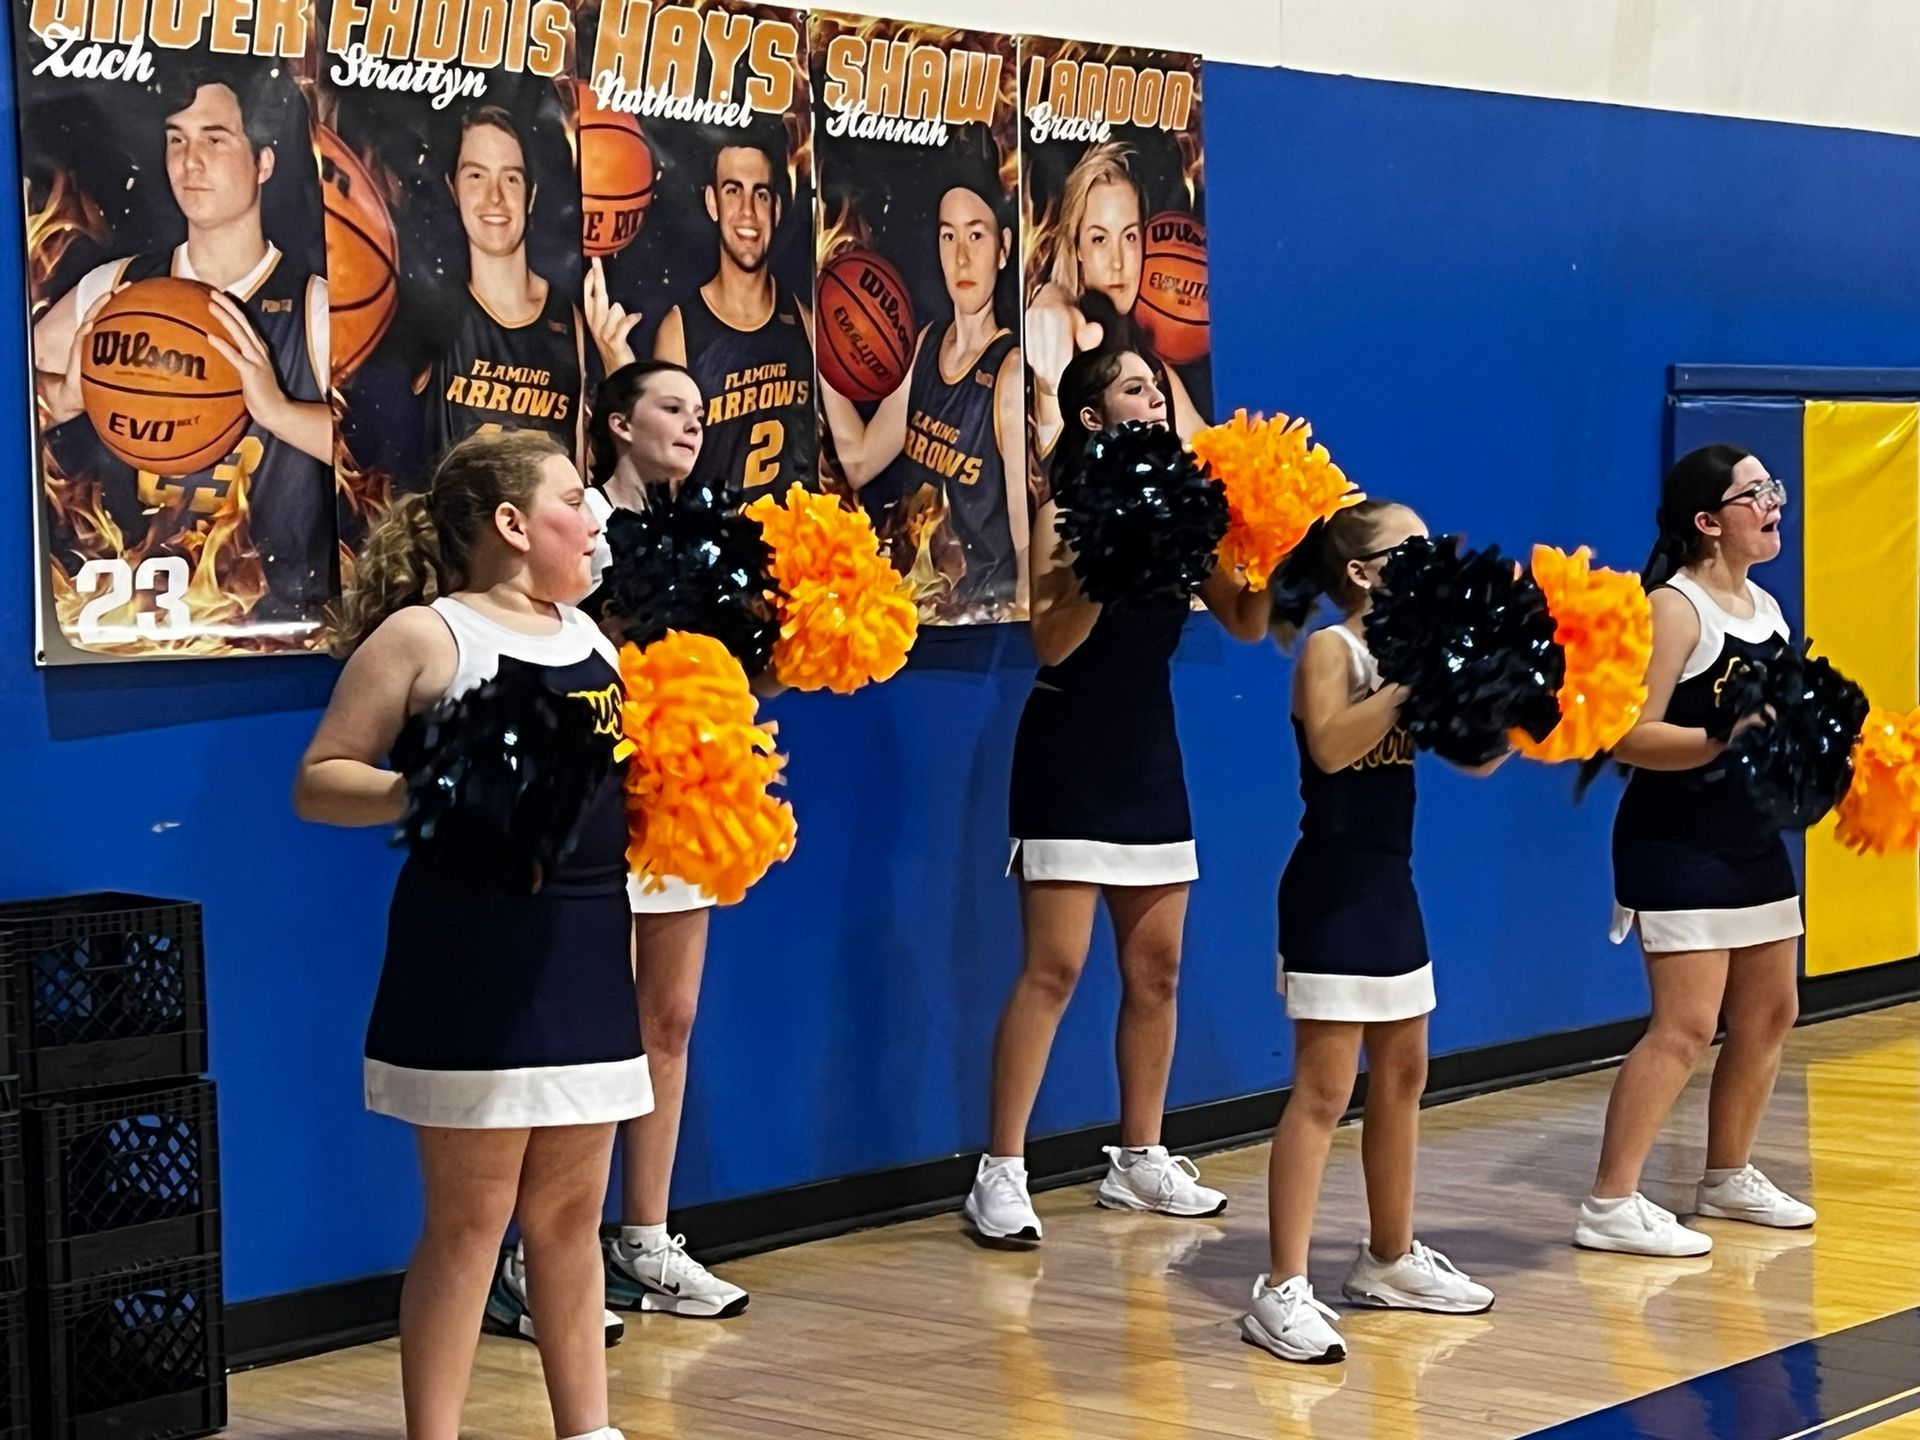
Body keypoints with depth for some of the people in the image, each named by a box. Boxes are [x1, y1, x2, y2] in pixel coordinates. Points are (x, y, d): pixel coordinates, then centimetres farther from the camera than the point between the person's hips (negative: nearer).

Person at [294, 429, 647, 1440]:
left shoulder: (589, 635, 14)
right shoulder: (424, 636, -6)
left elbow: (625, 768, 27)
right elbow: (317, 782, -8)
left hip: (587, 954, 6)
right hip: (474, 959, -6)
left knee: (570, 1215, 13)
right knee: (468, 1223, -2)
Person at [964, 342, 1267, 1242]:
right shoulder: (1070, 510, -9)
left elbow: (1246, 623, 7)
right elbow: (1050, 641, -19)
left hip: (1149, 754, 6)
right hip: (1070, 754, -6)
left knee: (1155, 967, 10)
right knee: (1053, 965, -10)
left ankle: (1140, 1161, 21)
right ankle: (1002, 1171, -7)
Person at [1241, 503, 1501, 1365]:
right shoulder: (1329, 649, -12)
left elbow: (1477, 756, 8)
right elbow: (1329, 746, -30)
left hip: (1391, 886, 9)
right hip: (1333, 888, -9)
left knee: (1403, 1077, 17)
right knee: (1324, 1091, -10)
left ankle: (1389, 1259, 31)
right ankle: (1283, 1290, -9)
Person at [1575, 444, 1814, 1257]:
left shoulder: (1766, 607, 11)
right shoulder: (1675, 609, -15)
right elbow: (1629, 737, -22)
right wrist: (1724, 740, -32)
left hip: (1753, 837, 9)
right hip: (1677, 845, -9)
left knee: (1769, 1014, 15)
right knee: (1685, 1026, -13)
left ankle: (1728, 1178, 31)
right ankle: (1610, 1207, -10)